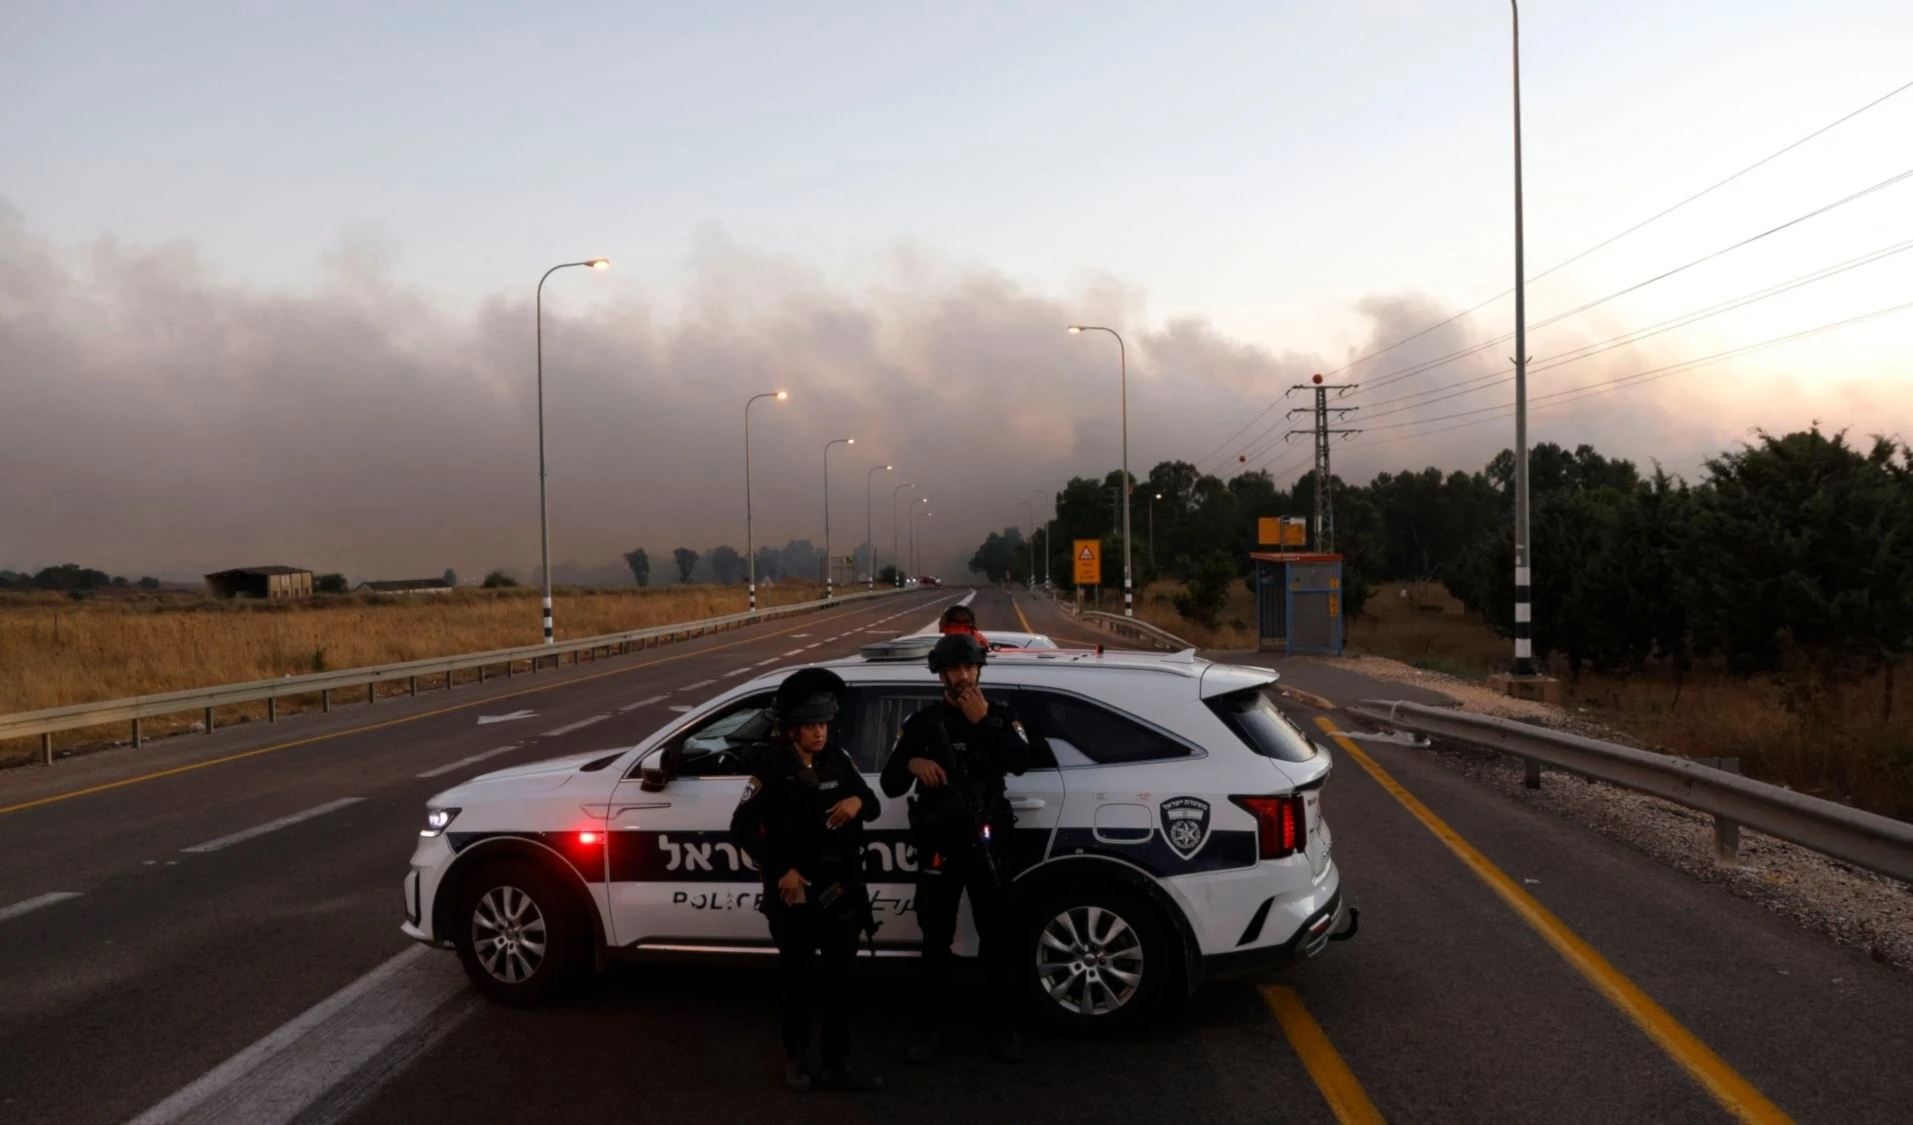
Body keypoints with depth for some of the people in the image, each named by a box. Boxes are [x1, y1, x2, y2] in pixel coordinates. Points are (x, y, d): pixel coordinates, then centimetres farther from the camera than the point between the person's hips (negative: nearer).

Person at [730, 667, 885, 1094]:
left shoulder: (836, 758, 1)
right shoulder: (772, 767, -11)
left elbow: (873, 806, 7)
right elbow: (742, 827, -11)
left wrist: (858, 801, -17)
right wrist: (781, 870, -17)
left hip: (842, 889, 4)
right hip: (794, 891, -4)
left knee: (839, 978, 10)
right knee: (798, 977, 11)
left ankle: (837, 1064, 22)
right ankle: (796, 1057, 30)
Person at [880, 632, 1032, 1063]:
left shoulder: (1000, 715, 6)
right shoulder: (922, 722, 6)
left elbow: (1020, 763, -13)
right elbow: (890, 785, 2)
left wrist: (983, 722, -20)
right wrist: (911, 763, -19)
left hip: (986, 842, 0)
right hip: (938, 845, 1)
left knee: (996, 938, 4)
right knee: (936, 940, 7)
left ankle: (1006, 1026, 16)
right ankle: (931, 1027, 18)